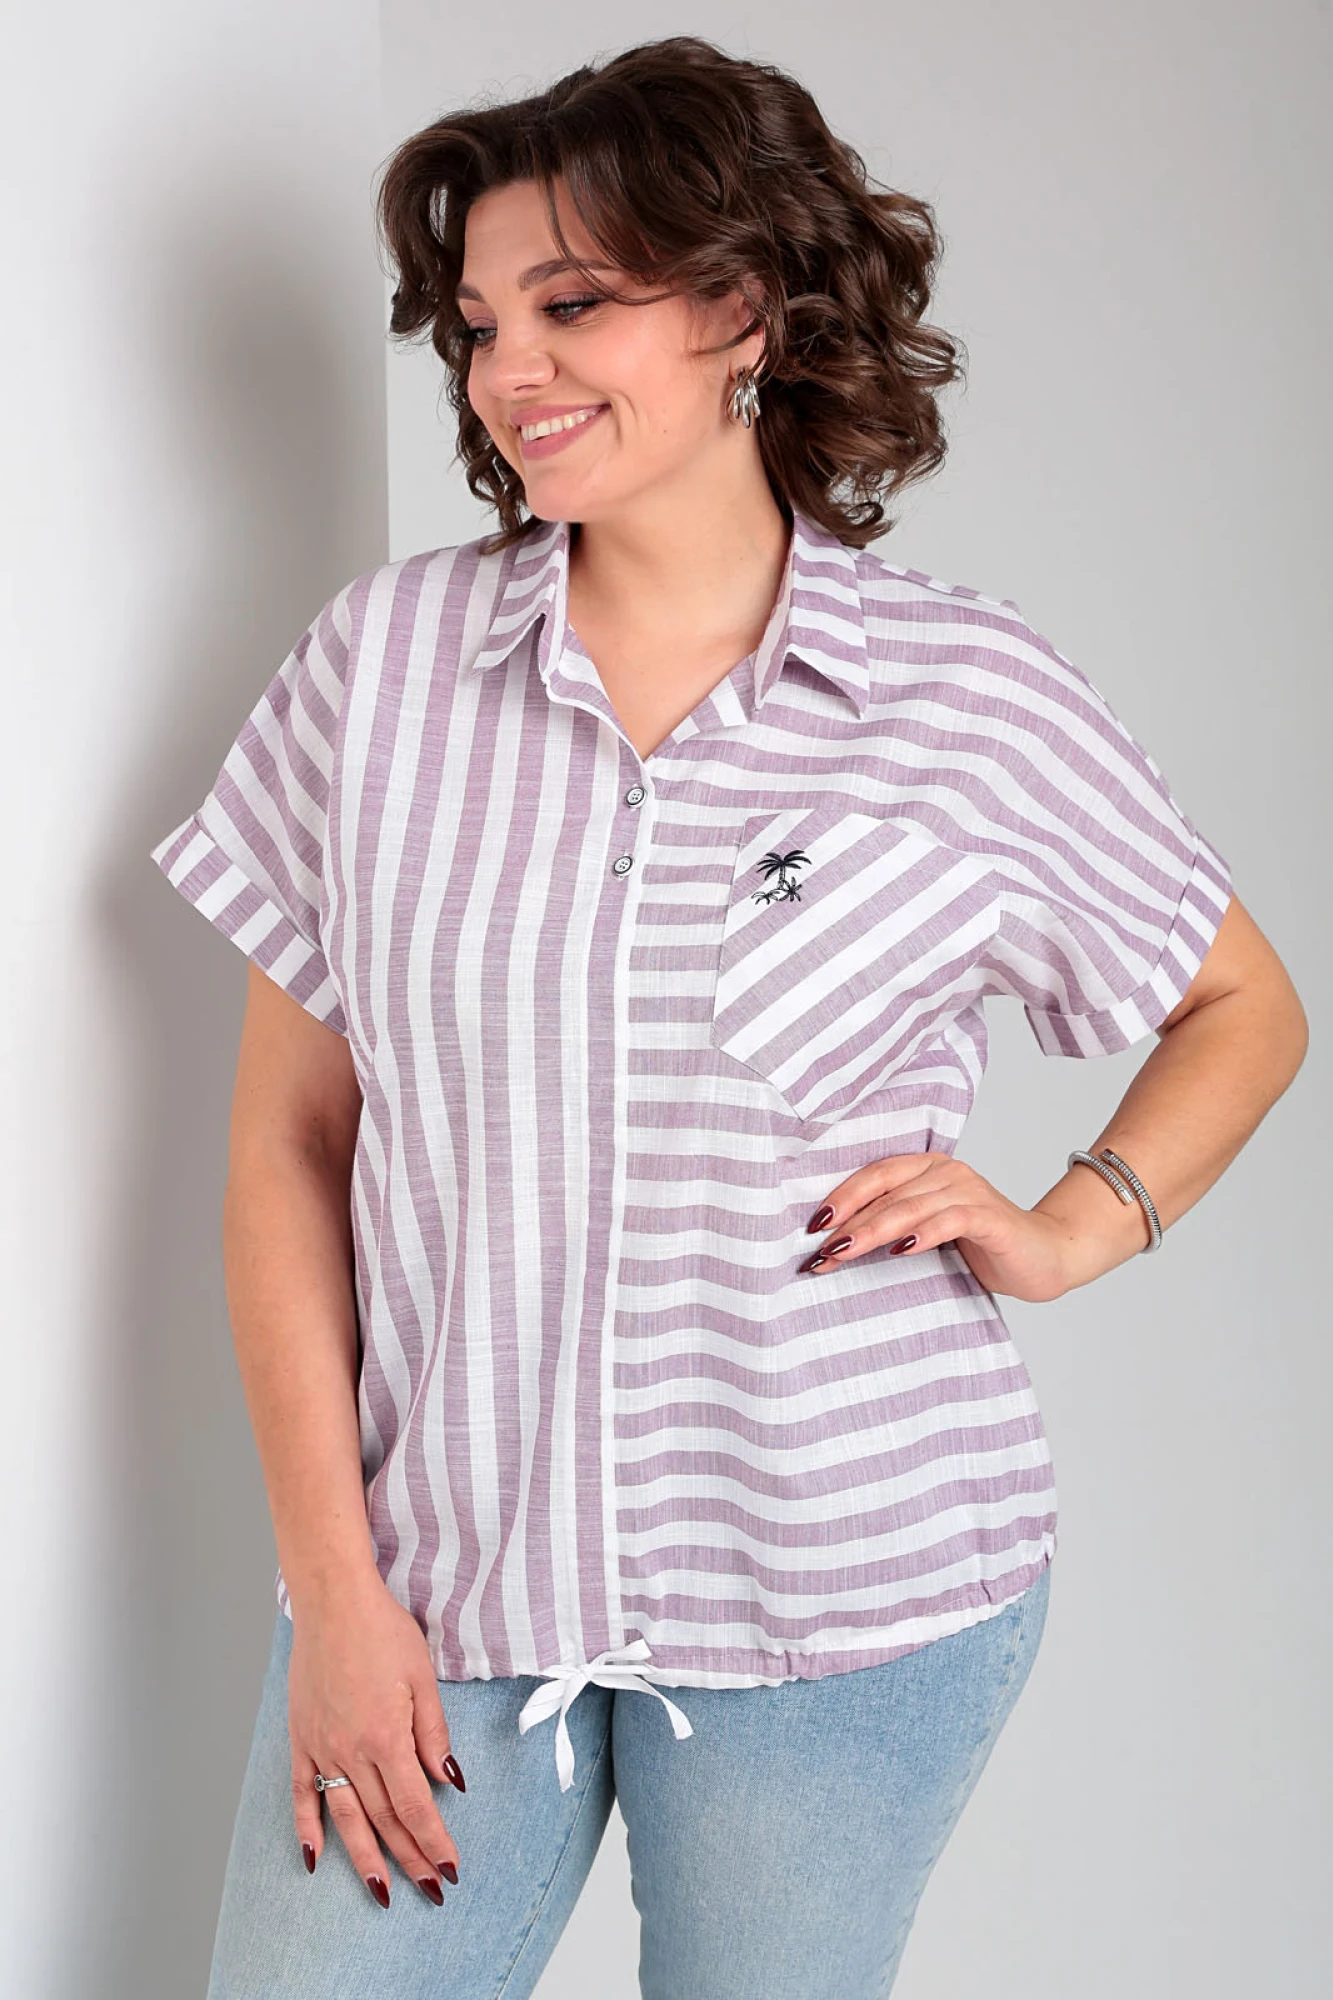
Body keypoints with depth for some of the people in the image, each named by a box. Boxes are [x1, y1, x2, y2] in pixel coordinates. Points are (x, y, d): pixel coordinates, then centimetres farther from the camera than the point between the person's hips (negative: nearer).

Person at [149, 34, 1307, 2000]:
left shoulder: (975, 695, -2)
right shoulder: (386, 654, 0)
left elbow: (1247, 1008, 14)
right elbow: (288, 1144, 1)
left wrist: (1069, 1226, -4)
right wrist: (335, 1588, -4)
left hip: (848, 1594, -1)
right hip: (434, 1563, 1)